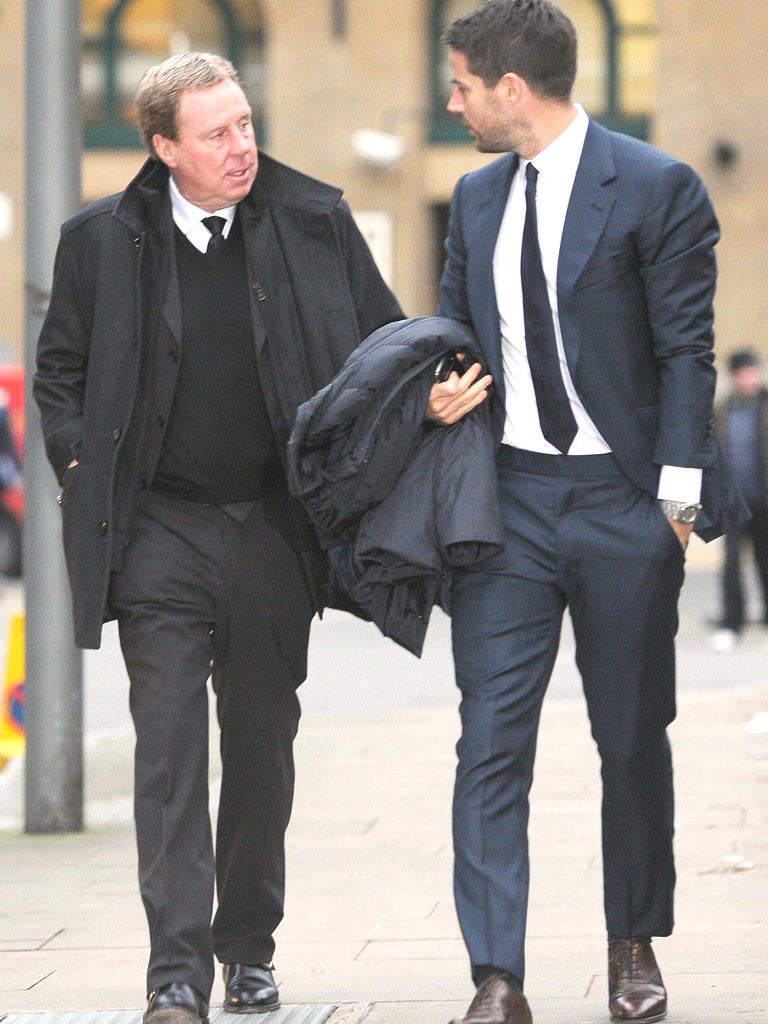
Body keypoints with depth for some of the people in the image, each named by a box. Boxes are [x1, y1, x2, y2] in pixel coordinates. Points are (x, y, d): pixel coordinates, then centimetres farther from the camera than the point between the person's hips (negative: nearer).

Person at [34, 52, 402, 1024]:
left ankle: (249, 946, 26)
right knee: (169, 749, -8)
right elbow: (59, 372, 11)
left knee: (262, 746, 11)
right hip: (159, 532, -2)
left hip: (274, 530, 2)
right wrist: (86, 472, 1)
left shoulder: (313, 222, 0)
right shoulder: (104, 240, -1)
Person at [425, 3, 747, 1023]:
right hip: (507, 495, 4)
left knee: (633, 737, 8)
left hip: (622, 499, -4)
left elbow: (684, 348, -6)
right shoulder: (477, 198, 12)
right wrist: (438, 391, 1)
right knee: (491, 739, -6)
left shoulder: (657, 188, -5)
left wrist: (678, 490, -12)